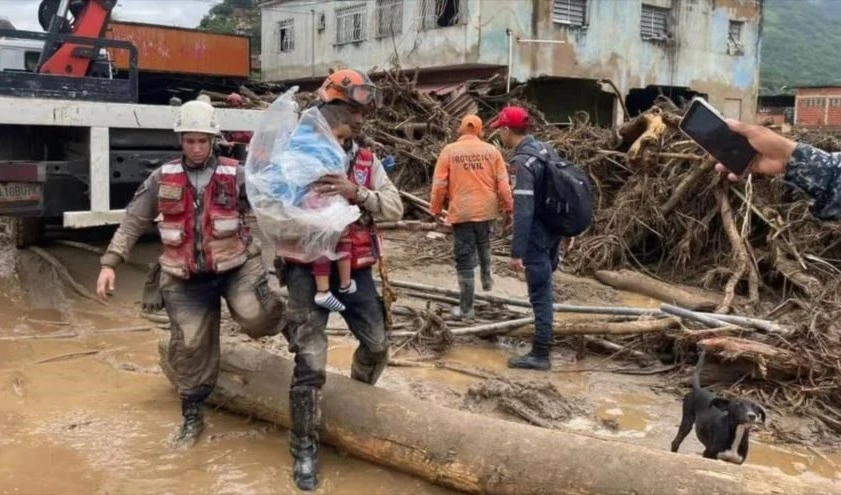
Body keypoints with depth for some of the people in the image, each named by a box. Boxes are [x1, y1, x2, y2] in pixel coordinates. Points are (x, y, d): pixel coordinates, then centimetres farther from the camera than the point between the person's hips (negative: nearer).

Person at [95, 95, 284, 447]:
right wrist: (110, 262, -1)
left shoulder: (235, 174, -1)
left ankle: (285, 315, 14)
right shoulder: (162, 178, 4)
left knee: (255, 318, -25)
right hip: (186, 278, 2)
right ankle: (192, 416, 22)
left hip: (235, 266, -2)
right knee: (189, 345, 3)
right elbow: (133, 222, 6)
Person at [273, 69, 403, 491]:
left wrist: (356, 192, -23)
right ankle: (304, 449, 10)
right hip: (308, 270, -5)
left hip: (355, 269, 5)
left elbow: (394, 207, -6)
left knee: (376, 344, 17)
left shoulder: (367, 160, 6)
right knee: (311, 362, -5)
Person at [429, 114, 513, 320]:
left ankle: (466, 308, 4)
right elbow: (503, 184, 0)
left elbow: (439, 185, -5)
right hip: (486, 209, 3)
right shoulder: (491, 150, 1)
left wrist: (436, 209, 7)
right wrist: (508, 208, 11)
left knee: (464, 258, 1)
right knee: (484, 245, 32)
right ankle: (486, 279, 45)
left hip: (461, 212, -3)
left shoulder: (449, 151, -5)